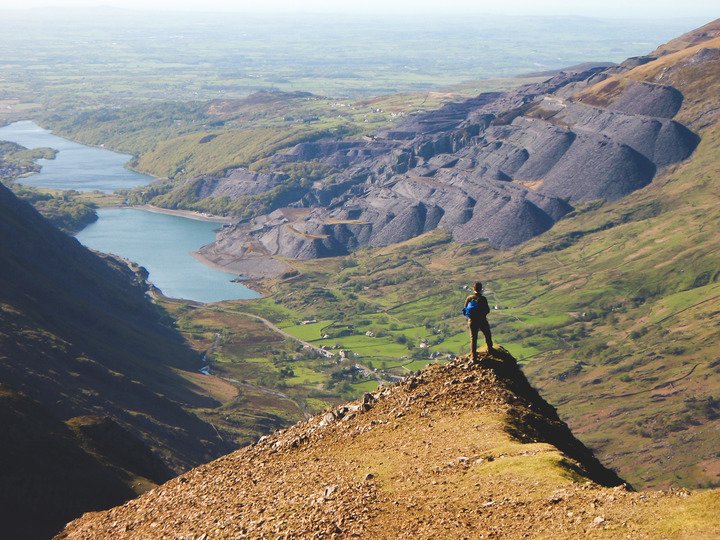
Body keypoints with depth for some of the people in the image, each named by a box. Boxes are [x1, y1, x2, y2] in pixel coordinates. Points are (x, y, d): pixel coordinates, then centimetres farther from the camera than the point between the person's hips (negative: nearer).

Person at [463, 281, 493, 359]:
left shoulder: (469, 298, -6)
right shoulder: (482, 299, -17)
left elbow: (465, 309, 1)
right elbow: (487, 310, -13)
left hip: (472, 321, 2)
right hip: (482, 320, -2)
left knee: (473, 338, 10)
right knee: (487, 335, 23)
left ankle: (474, 355, 11)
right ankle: (490, 349, 38)